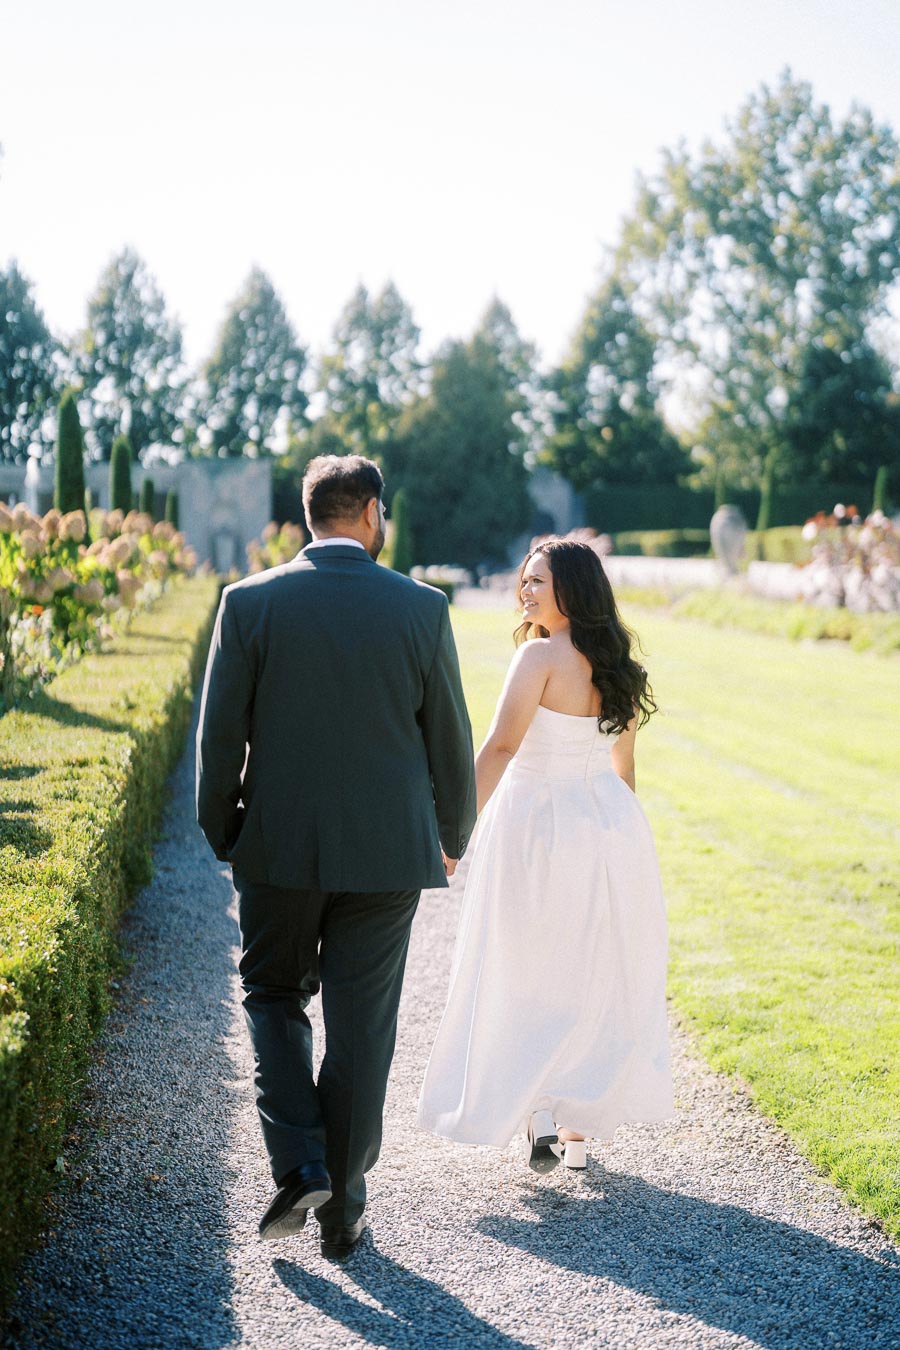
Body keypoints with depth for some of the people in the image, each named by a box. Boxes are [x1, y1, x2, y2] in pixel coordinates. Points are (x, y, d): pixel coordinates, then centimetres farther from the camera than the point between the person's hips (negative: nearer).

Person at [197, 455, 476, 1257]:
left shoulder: (249, 603, -5)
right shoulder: (422, 607, -4)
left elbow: (220, 735, -3)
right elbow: (449, 739, 2)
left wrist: (222, 835, 11)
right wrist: (453, 837, 17)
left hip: (280, 846, 0)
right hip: (387, 855, 0)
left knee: (273, 995, 20)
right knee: (361, 1027, 10)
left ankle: (299, 1165, 4)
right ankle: (343, 1208, 18)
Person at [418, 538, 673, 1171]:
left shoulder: (541, 655, -15)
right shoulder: (618, 666, 6)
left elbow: (500, 746, -24)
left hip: (537, 826, -6)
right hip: (610, 829, 6)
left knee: (525, 982, 10)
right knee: (597, 986, 14)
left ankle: (537, 1116, 3)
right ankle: (578, 1133, 20)